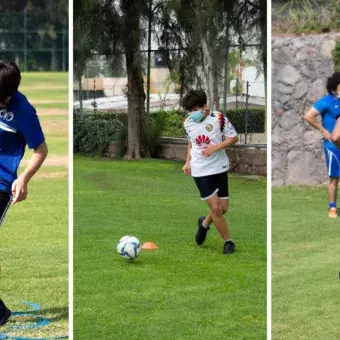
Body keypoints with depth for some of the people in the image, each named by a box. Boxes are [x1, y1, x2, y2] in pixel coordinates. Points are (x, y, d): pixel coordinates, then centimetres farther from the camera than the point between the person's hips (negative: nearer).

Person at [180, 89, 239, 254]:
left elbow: (234, 137, -6)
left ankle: (205, 223, 36)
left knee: (223, 208, 5)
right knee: (215, 207, -8)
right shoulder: (188, 123, 0)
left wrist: (216, 147, -19)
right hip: (201, 171, 0)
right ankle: (228, 242, 7)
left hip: (220, 168, 0)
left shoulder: (218, 118, -11)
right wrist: (188, 162, 7)